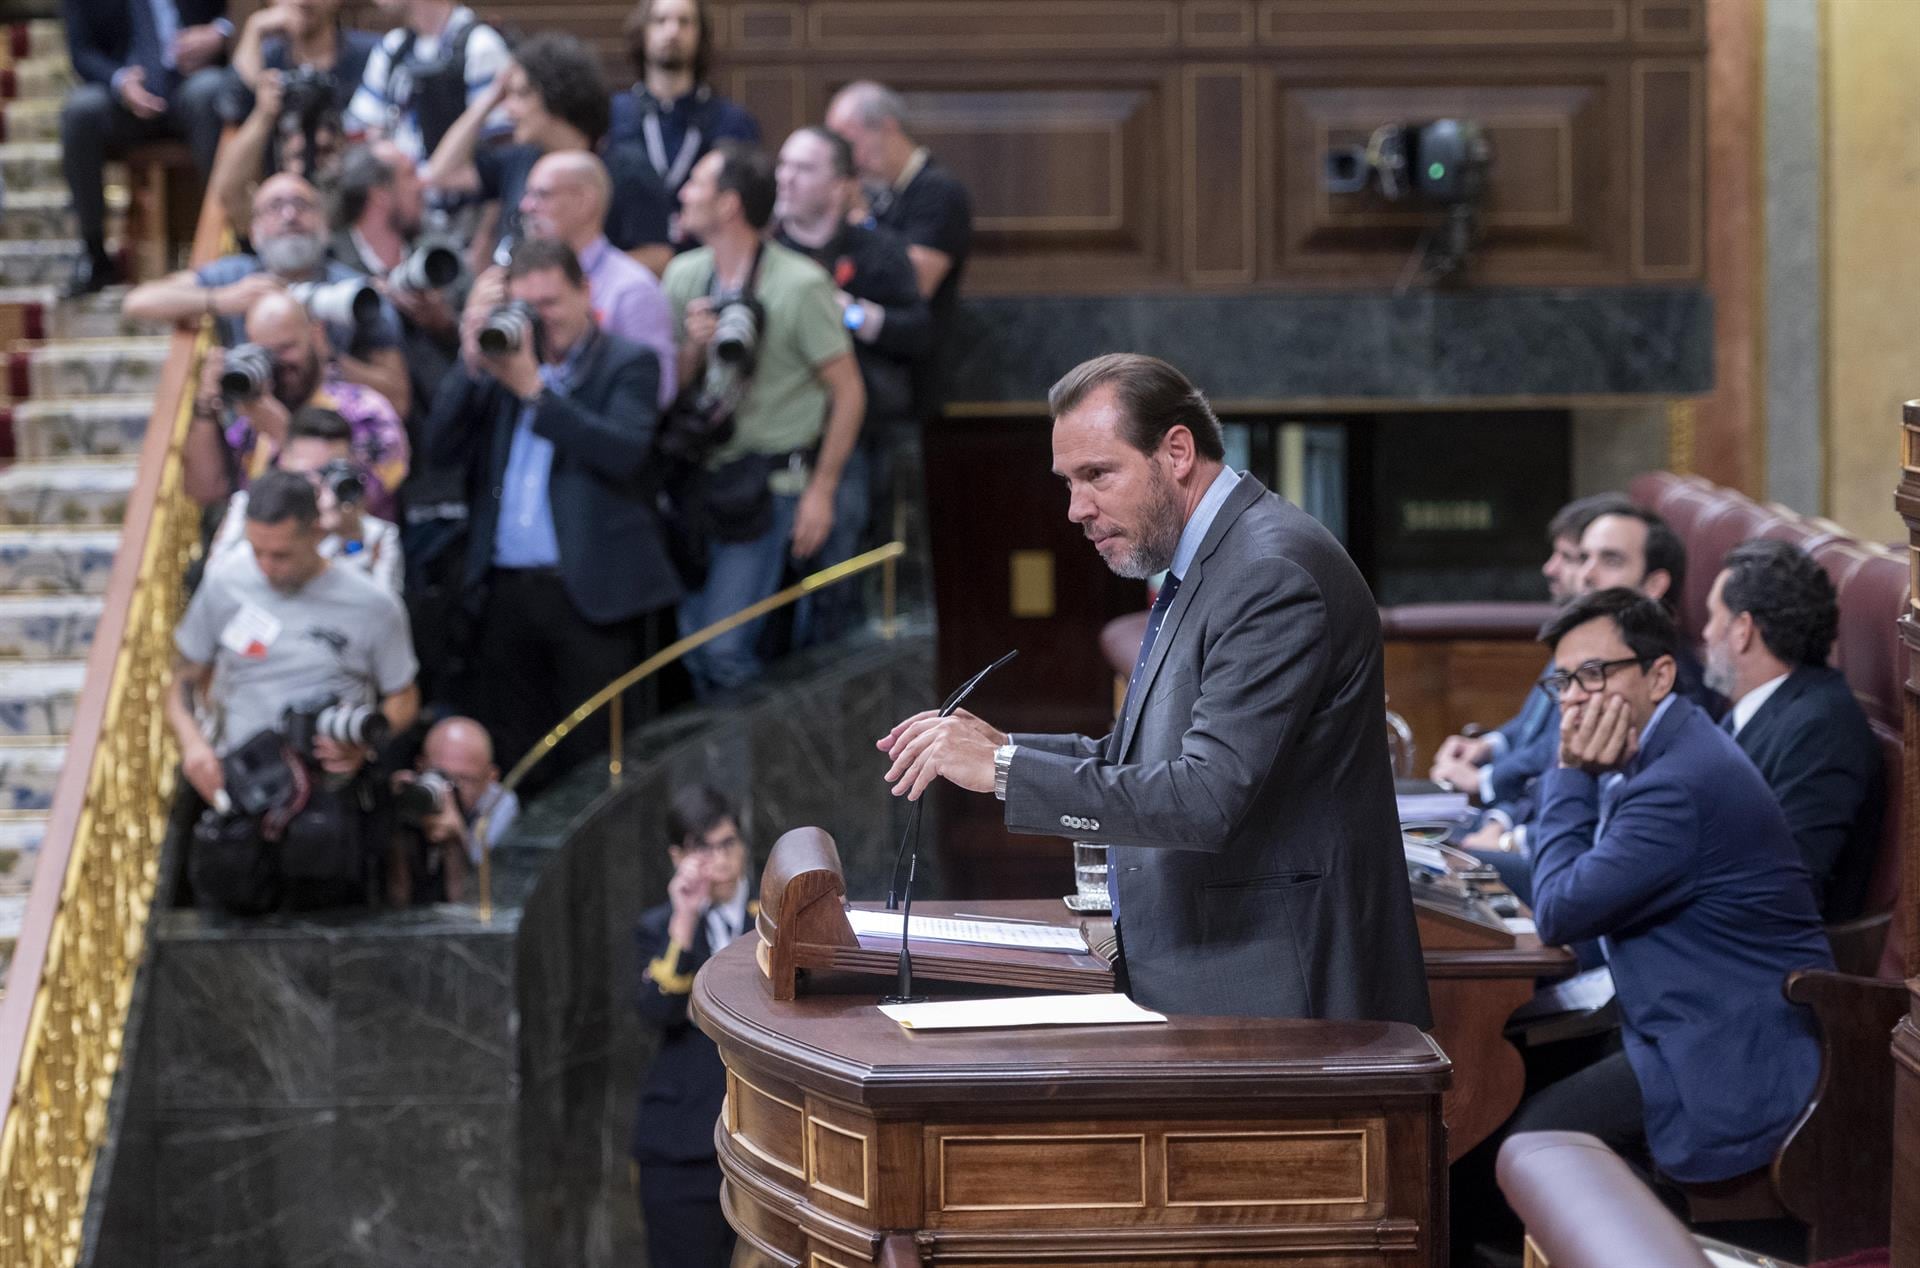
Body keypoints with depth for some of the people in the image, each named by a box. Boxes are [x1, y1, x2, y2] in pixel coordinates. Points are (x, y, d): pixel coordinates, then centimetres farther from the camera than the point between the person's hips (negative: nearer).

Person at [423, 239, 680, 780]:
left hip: (591, 591, -4)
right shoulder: (503, 361, 15)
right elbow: (441, 451, 6)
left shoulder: (628, 364, 3)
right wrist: (472, 363, -6)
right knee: (512, 753, 7)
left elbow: (625, 452, -16)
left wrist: (532, 388, -17)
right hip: (506, 591, 4)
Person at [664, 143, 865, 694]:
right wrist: (694, 346, -12)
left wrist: (821, 491, -10)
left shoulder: (800, 285, -12)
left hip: (768, 483, -6)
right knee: (692, 641, 8)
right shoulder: (684, 274, 5)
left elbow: (848, 391, -8)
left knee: (724, 646, -12)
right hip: (699, 477, 6)